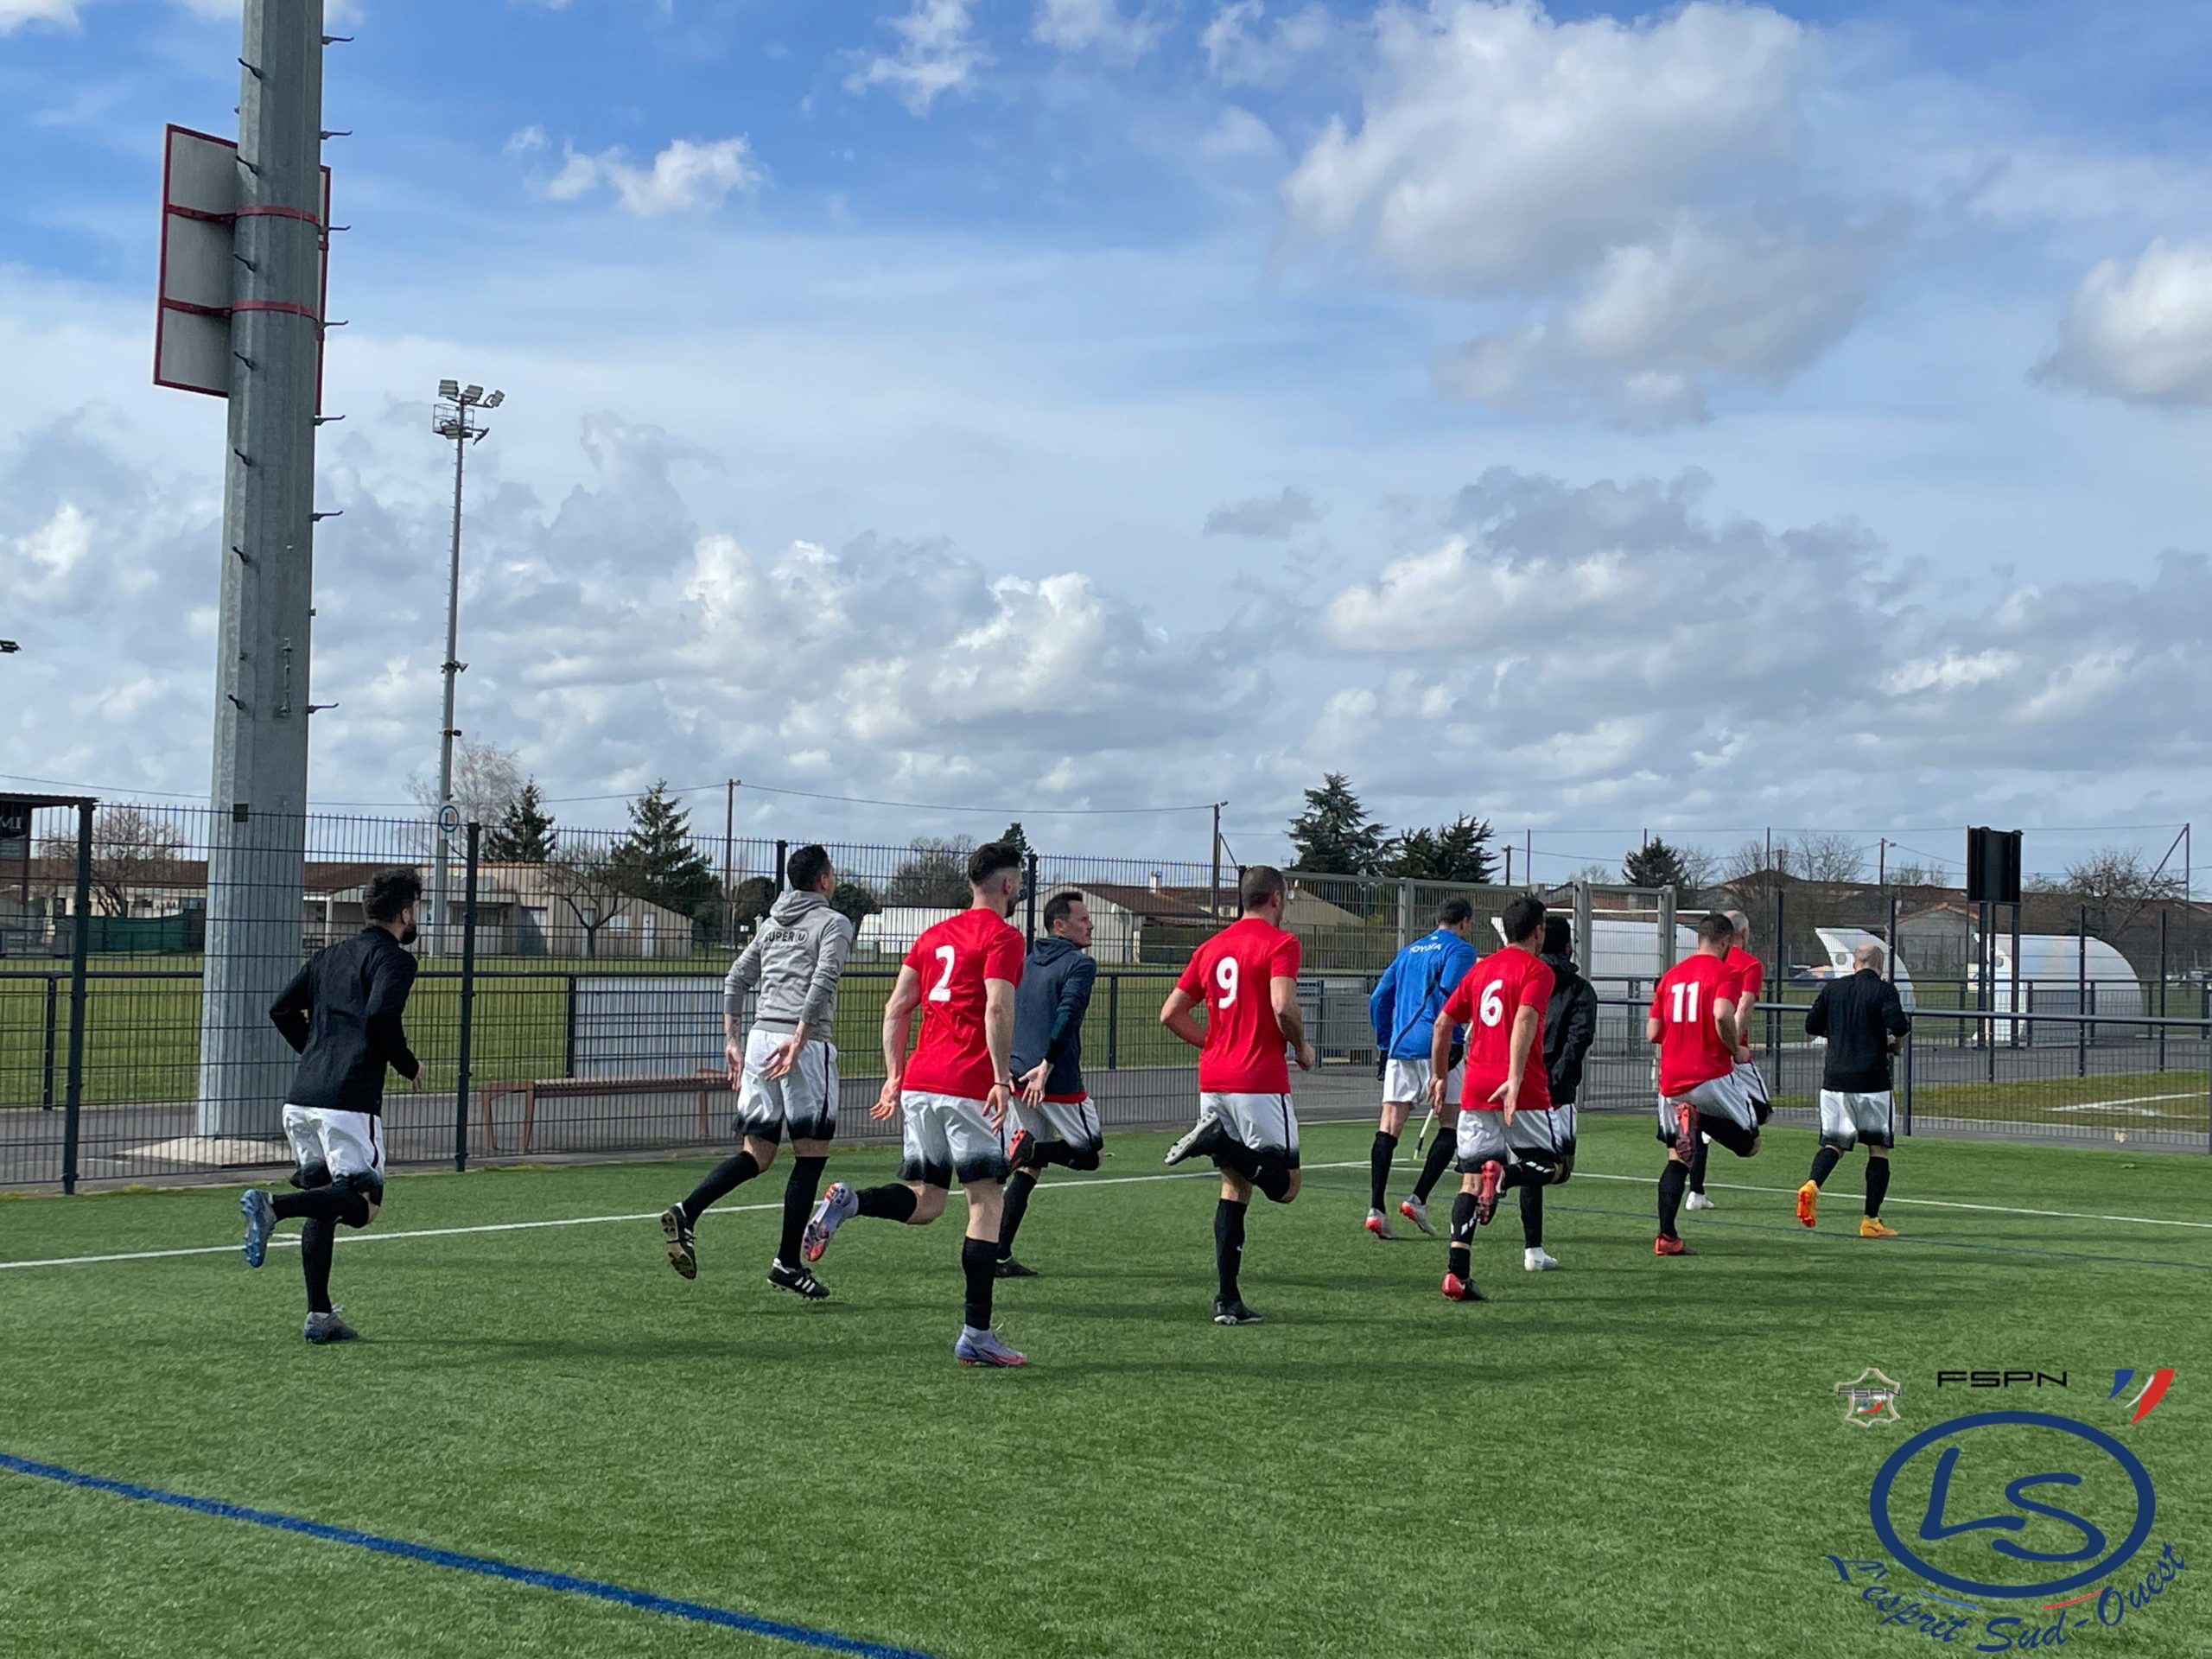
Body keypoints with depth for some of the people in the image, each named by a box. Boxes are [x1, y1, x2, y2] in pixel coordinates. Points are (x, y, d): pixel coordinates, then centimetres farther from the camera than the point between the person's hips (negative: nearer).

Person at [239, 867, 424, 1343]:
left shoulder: (330, 955, 21)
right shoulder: (393, 958, -2)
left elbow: (281, 1009, 19)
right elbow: (380, 1015, -19)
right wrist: (409, 1065, -3)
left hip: (301, 1099, 8)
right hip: (349, 1102, -8)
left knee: (323, 1204, 14)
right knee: (362, 1204, -7)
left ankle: (319, 1316, 11)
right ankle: (272, 1206, -29)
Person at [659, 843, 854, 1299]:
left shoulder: (772, 924, 21)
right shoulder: (832, 923, 1)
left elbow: (736, 980, 18)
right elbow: (822, 982, -15)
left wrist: (732, 1040, 18)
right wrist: (798, 1038, -19)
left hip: (759, 1038, 7)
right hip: (804, 1044, -6)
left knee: (756, 1154, 8)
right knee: (811, 1155, 2)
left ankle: (686, 1212, -14)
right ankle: (787, 1262, 3)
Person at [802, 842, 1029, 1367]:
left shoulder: (933, 935, 20)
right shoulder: (1002, 935, -3)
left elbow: (896, 1008, 17)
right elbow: (997, 1009, -17)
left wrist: (894, 1076, 19)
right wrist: (1001, 1079, -19)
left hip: (918, 1084, 7)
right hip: (968, 1087, -7)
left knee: (923, 1202, 13)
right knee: (987, 1201, 0)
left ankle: (850, 1201, -15)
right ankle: (976, 1334, -2)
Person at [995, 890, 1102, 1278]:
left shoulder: (1026, 964, 16)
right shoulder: (1079, 964, -7)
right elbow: (1067, 1014, -21)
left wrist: (1007, 1070, 21)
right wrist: (1047, 1065, -25)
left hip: (1018, 1079, 7)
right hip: (1058, 1085, -7)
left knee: (1028, 1168, 14)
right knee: (1090, 1153, 8)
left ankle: (999, 1256, 6)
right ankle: (1030, 1149, -19)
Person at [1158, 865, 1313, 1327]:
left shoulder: (1212, 947, 15)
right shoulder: (1280, 942, -5)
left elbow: (1171, 1013, 14)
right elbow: (1282, 1005, -19)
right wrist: (1302, 1047, -1)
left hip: (1213, 1081, 7)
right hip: (1260, 1081, -7)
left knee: (1235, 1186, 13)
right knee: (1285, 1183, 3)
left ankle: (1226, 1301, 7)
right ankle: (1219, 1141, -22)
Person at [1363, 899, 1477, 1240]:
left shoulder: (1408, 951, 22)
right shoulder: (1459, 950, 1)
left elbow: (1379, 998, 19)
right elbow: (1449, 992, -15)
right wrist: (1454, 1041, -14)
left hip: (1399, 1047, 6)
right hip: (1434, 1048, -6)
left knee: (1388, 1129, 1)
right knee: (1451, 1126, 5)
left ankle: (1375, 1209, -7)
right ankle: (1418, 1199, -5)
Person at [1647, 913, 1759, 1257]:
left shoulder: (1670, 976, 14)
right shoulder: (1722, 972, -4)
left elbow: (1652, 1033, 12)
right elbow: (1723, 1014, -23)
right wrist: (1736, 1049, -7)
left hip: (1671, 1083, 6)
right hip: (1712, 1076, -6)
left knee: (1677, 1158, 13)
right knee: (1749, 1144, 9)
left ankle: (1666, 1237, 3)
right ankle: (1698, 1119, -18)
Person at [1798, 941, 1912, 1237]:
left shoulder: (1832, 988, 8)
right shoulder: (1884, 990, -4)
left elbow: (1811, 1026, 11)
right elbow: (1899, 1026, -17)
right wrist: (1896, 1045, 4)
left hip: (1834, 1079, 3)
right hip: (1872, 1080, -3)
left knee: (1833, 1143, 10)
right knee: (1879, 1148, 8)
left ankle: (1812, 1185, -21)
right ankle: (1871, 1220, 6)